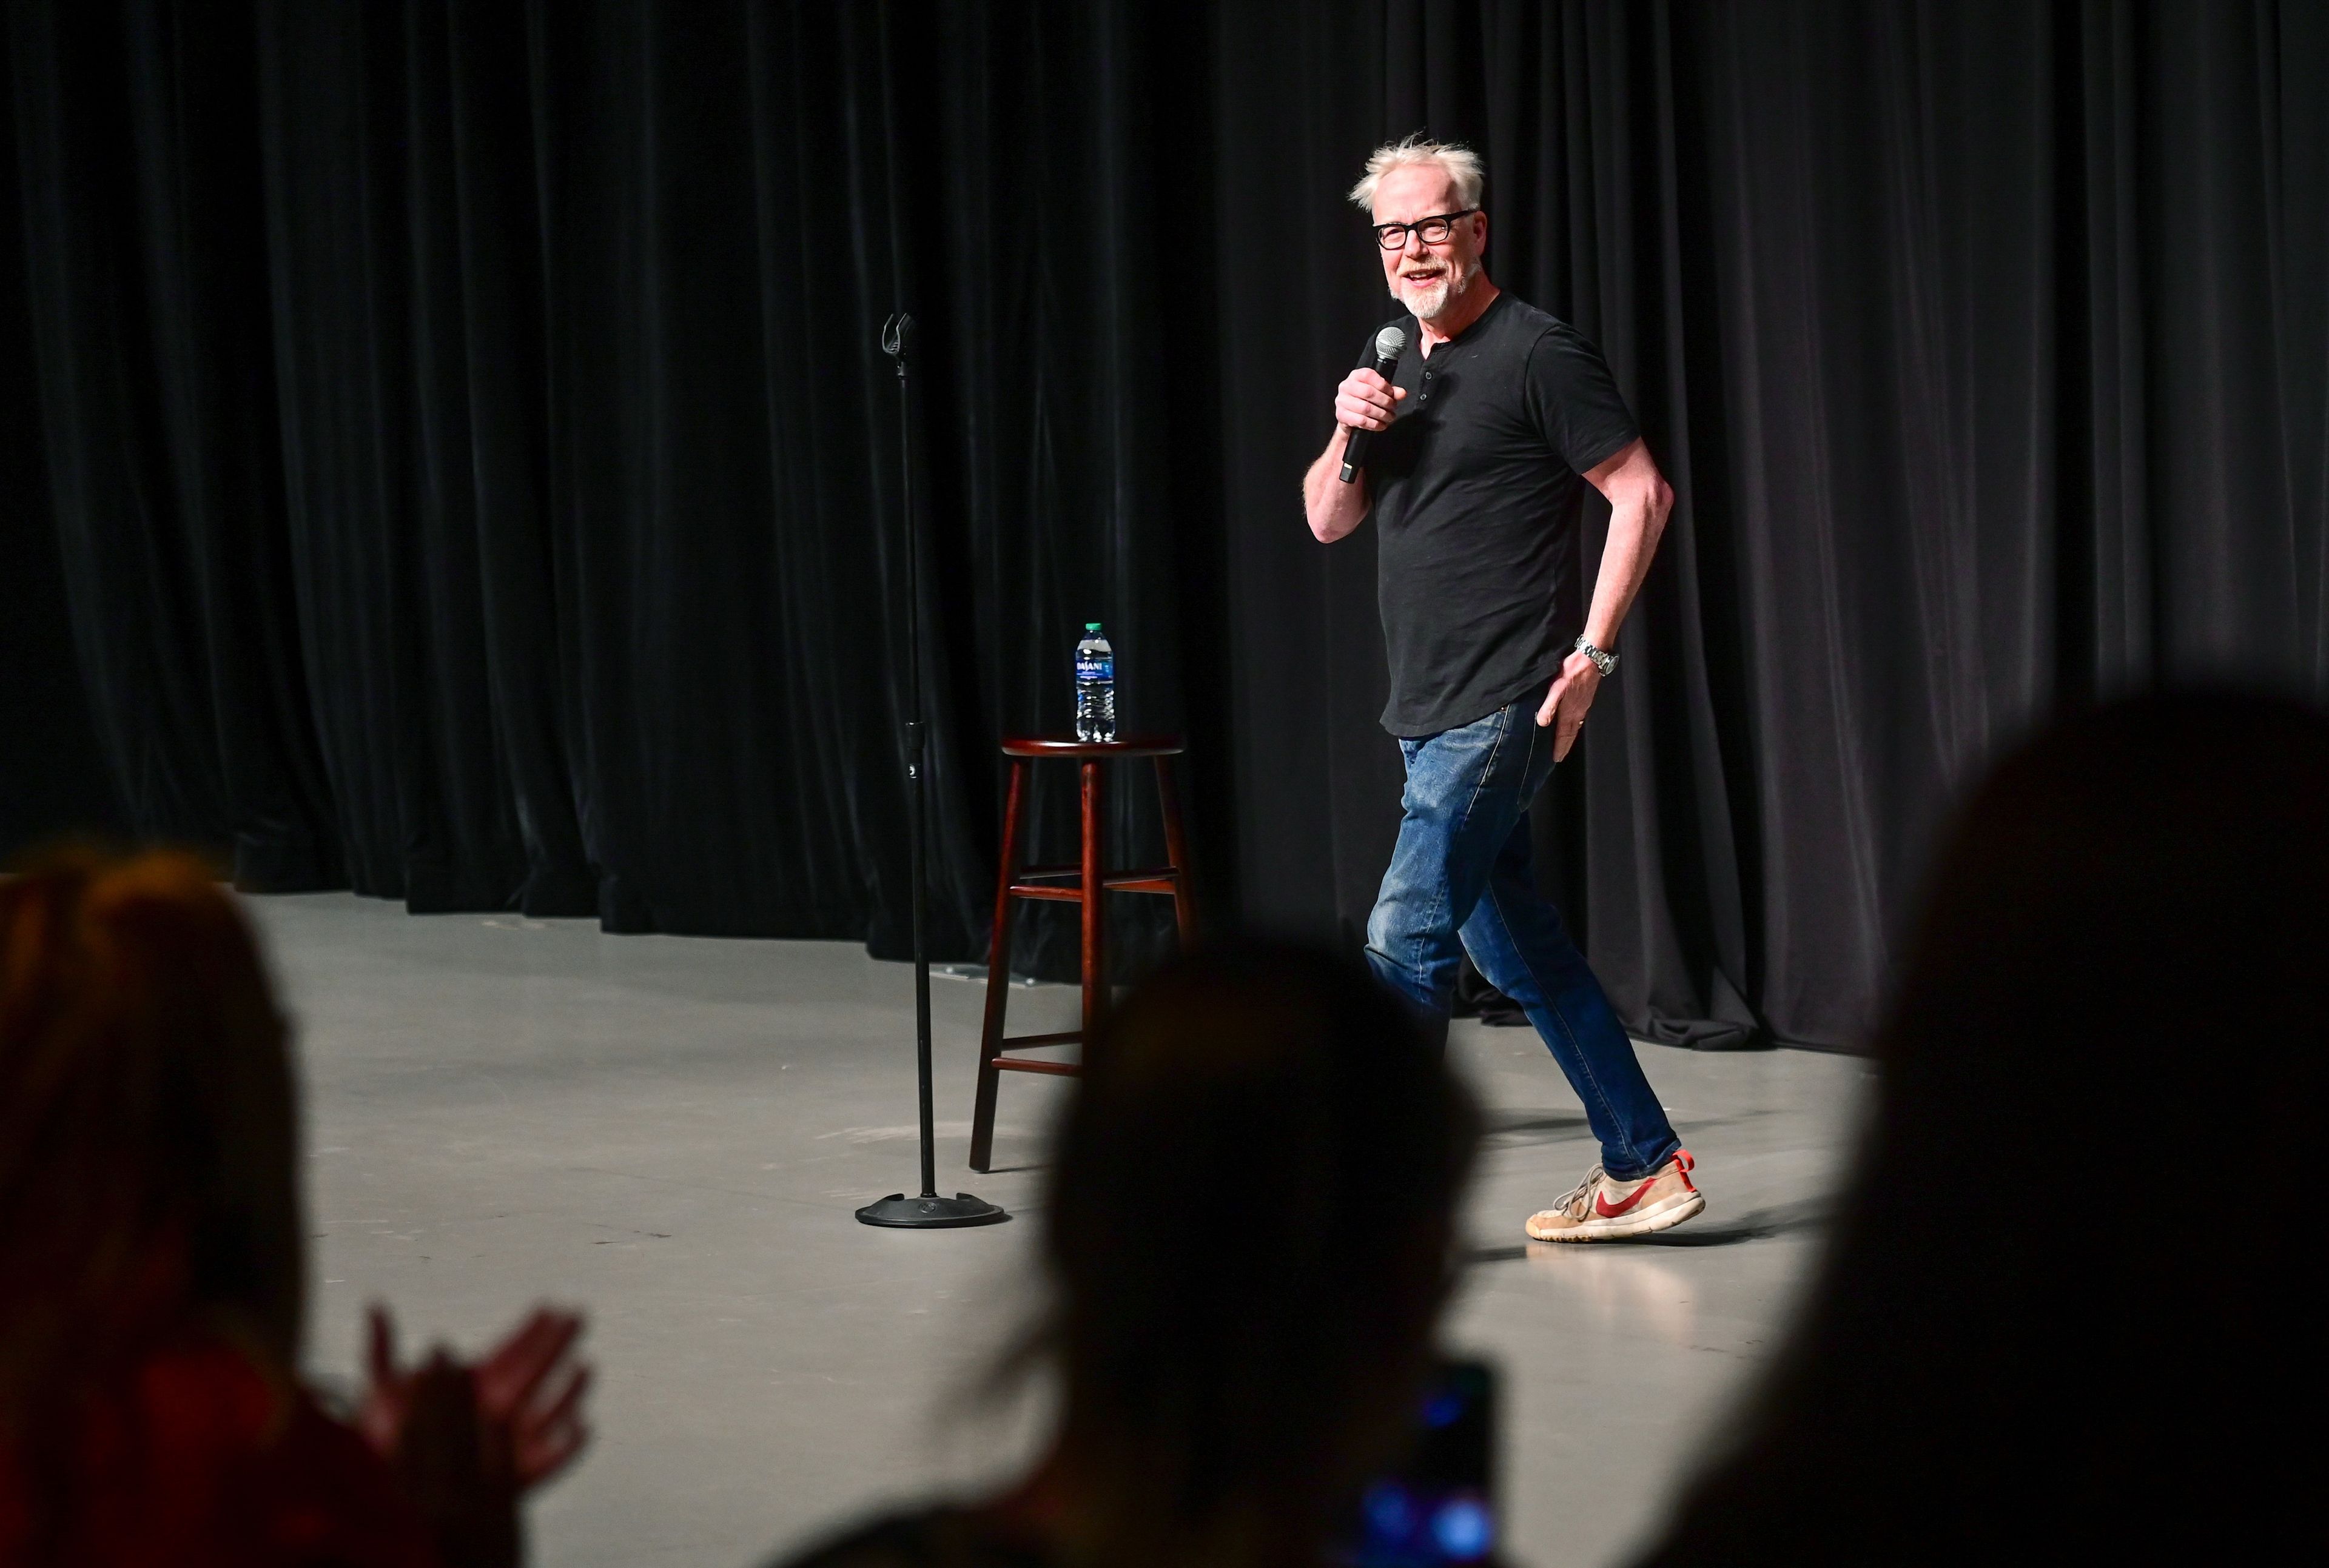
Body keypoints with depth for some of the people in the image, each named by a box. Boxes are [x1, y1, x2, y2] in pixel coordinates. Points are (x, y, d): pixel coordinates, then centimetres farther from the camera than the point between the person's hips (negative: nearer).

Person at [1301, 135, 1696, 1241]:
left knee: (1406, 939, -12)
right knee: (1516, 949, 12)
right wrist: (1349, 435, -5)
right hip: (1426, 711, 9)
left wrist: (1590, 654, -13)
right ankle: (1642, 1166, 20)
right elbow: (1327, 522, 15)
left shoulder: (1536, 354, -9)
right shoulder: (1392, 357, 15)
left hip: (1502, 706, -9)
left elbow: (1642, 494, -10)